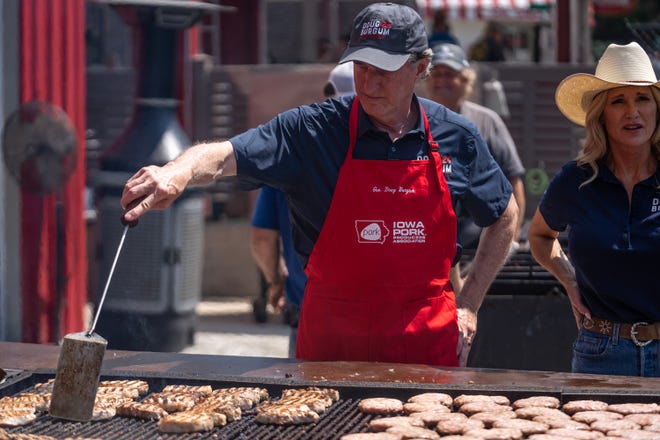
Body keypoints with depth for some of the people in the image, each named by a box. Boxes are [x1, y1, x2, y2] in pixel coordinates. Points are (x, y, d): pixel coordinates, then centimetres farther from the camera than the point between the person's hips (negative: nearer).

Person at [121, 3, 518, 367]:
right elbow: (224, 157, -20)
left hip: (428, 338, 1)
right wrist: (179, 171, -43)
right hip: (331, 335, -1)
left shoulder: (455, 138, 0)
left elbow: (505, 217, 15)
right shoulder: (313, 130, -7)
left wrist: (469, 306, 9)